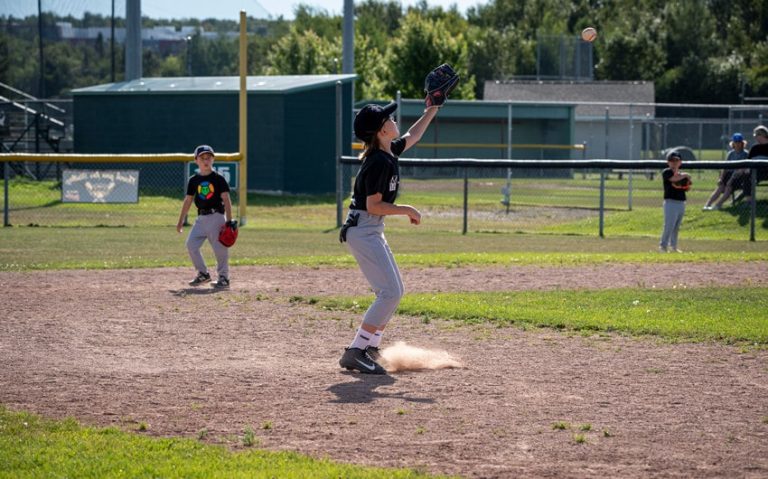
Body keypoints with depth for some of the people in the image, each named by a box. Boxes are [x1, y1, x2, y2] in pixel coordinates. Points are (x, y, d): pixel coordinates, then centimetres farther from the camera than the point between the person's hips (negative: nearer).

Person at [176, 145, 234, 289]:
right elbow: (188, 200, 14)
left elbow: (226, 199, -6)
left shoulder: (218, 179, -3)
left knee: (220, 248, -6)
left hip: (217, 216, -5)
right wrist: (181, 220, 13)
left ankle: (224, 278, 3)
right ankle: (203, 273, 10)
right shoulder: (194, 180, 8)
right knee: (191, 244, -4)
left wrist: (229, 220, -14)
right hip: (201, 217, 5)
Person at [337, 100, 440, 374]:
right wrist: (407, 210, -15)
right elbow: (374, 206, -22)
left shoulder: (389, 153, 8)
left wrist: (431, 111, 26)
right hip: (363, 230, -10)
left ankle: (370, 350, 17)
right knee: (390, 292, -14)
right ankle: (355, 353, -14)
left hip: (372, 231, 10)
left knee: (394, 291, 14)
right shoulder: (379, 162, -20)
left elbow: (412, 136, 28)